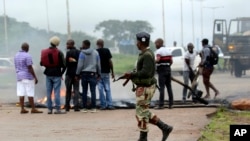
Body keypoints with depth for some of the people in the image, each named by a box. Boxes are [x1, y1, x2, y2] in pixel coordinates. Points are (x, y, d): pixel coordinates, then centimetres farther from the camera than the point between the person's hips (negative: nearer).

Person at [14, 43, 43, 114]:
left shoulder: (16, 55, 9)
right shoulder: (27, 56, -15)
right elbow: (30, 68, -17)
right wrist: (35, 77, -13)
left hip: (19, 77, 7)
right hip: (28, 77, -7)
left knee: (21, 93, 5)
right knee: (30, 94, -3)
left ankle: (22, 109, 4)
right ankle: (33, 109, 0)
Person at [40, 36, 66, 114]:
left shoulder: (44, 52, 2)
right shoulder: (59, 53, -11)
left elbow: (41, 63, 4)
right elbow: (63, 65, -12)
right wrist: (61, 73, 5)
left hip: (48, 74, 4)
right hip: (57, 74, -4)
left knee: (49, 92, 9)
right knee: (57, 92, -3)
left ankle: (49, 109, 9)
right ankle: (58, 109, -4)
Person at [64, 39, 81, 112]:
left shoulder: (69, 52, -10)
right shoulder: (79, 52, 5)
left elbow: (67, 63, -13)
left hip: (69, 73, -4)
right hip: (77, 73, 4)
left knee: (68, 90, 6)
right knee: (76, 90, 3)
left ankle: (67, 106, 9)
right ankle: (76, 106, -5)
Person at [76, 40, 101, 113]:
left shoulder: (82, 53, -6)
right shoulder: (95, 53, 5)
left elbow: (80, 65, -6)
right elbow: (98, 64, 8)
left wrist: (77, 74, 1)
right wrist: (98, 74, 16)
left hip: (84, 74, -1)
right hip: (93, 73, 2)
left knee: (84, 91, 4)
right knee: (93, 91, -1)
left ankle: (84, 108, 4)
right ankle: (93, 108, -5)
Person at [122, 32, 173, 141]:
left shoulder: (147, 55, -19)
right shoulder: (145, 54, 13)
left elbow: (145, 73, -28)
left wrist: (131, 74, -19)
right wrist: (131, 75, 10)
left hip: (145, 88, -10)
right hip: (143, 87, 10)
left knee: (141, 113, -1)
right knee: (145, 113, 15)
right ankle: (165, 128, 14)